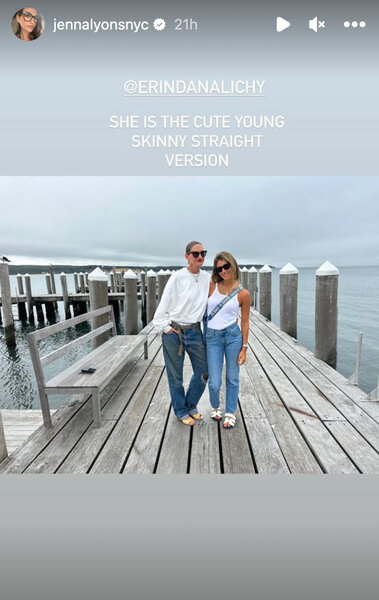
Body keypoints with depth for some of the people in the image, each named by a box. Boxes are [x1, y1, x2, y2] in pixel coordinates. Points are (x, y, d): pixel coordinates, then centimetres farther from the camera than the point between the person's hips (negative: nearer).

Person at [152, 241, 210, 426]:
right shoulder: (177, 277, -13)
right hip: (174, 332, -4)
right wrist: (165, 327, -9)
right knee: (175, 376, 11)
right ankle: (181, 411, 36)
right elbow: (163, 305, -9)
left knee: (203, 373, 14)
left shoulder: (207, 278, 1)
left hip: (195, 331, 5)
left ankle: (191, 405, 41)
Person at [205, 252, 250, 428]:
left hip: (233, 336, 0)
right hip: (212, 337, 0)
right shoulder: (212, 286, 0)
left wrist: (244, 348, 1)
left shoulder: (243, 294, -2)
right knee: (214, 383, 3)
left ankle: (230, 412, 38)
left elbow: (245, 322, 2)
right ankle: (215, 407, 38)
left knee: (232, 378, 12)